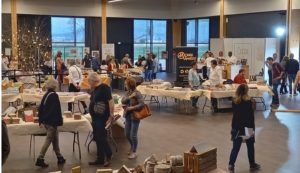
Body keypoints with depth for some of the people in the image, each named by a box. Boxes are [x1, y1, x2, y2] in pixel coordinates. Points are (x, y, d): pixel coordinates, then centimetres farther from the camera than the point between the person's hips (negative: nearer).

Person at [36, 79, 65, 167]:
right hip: (52, 122, -8)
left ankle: (59, 158, 23)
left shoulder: (45, 95, 10)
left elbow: (40, 108, 12)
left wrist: (41, 120, 15)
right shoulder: (54, 95, -14)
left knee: (55, 139, 16)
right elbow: (57, 110, -18)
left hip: (45, 121, 8)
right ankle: (40, 159, -4)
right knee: (48, 140, -3)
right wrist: (60, 121, -14)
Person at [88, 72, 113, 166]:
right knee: (97, 138, 13)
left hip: (101, 117, -9)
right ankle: (100, 158, 22)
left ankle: (108, 157, 13)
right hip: (95, 117, 9)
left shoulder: (104, 88, -17)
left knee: (101, 138, -3)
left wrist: (111, 115, -21)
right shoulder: (95, 89, 10)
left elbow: (111, 101, -21)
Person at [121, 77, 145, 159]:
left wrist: (132, 108, -24)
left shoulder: (137, 93, -17)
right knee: (127, 134, 16)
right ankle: (132, 147, 40)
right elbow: (123, 101, -6)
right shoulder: (128, 92, 5)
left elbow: (142, 104, -23)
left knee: (133, 135, 0)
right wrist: (130, 97, -20)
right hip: (128, 116, 7)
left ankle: (134, 152, 15)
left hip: (135, 117, -7)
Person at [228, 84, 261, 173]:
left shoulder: (234, 102, -3)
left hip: (236, 127, 4)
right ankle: (252, 165, 27)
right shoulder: (248, 102, -16)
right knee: (250, 147, 14)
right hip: (247, 128, -3)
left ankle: (231, 165, 3)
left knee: (235, 147, 8)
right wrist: (253, 129, -9)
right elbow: (251, 117, -14)